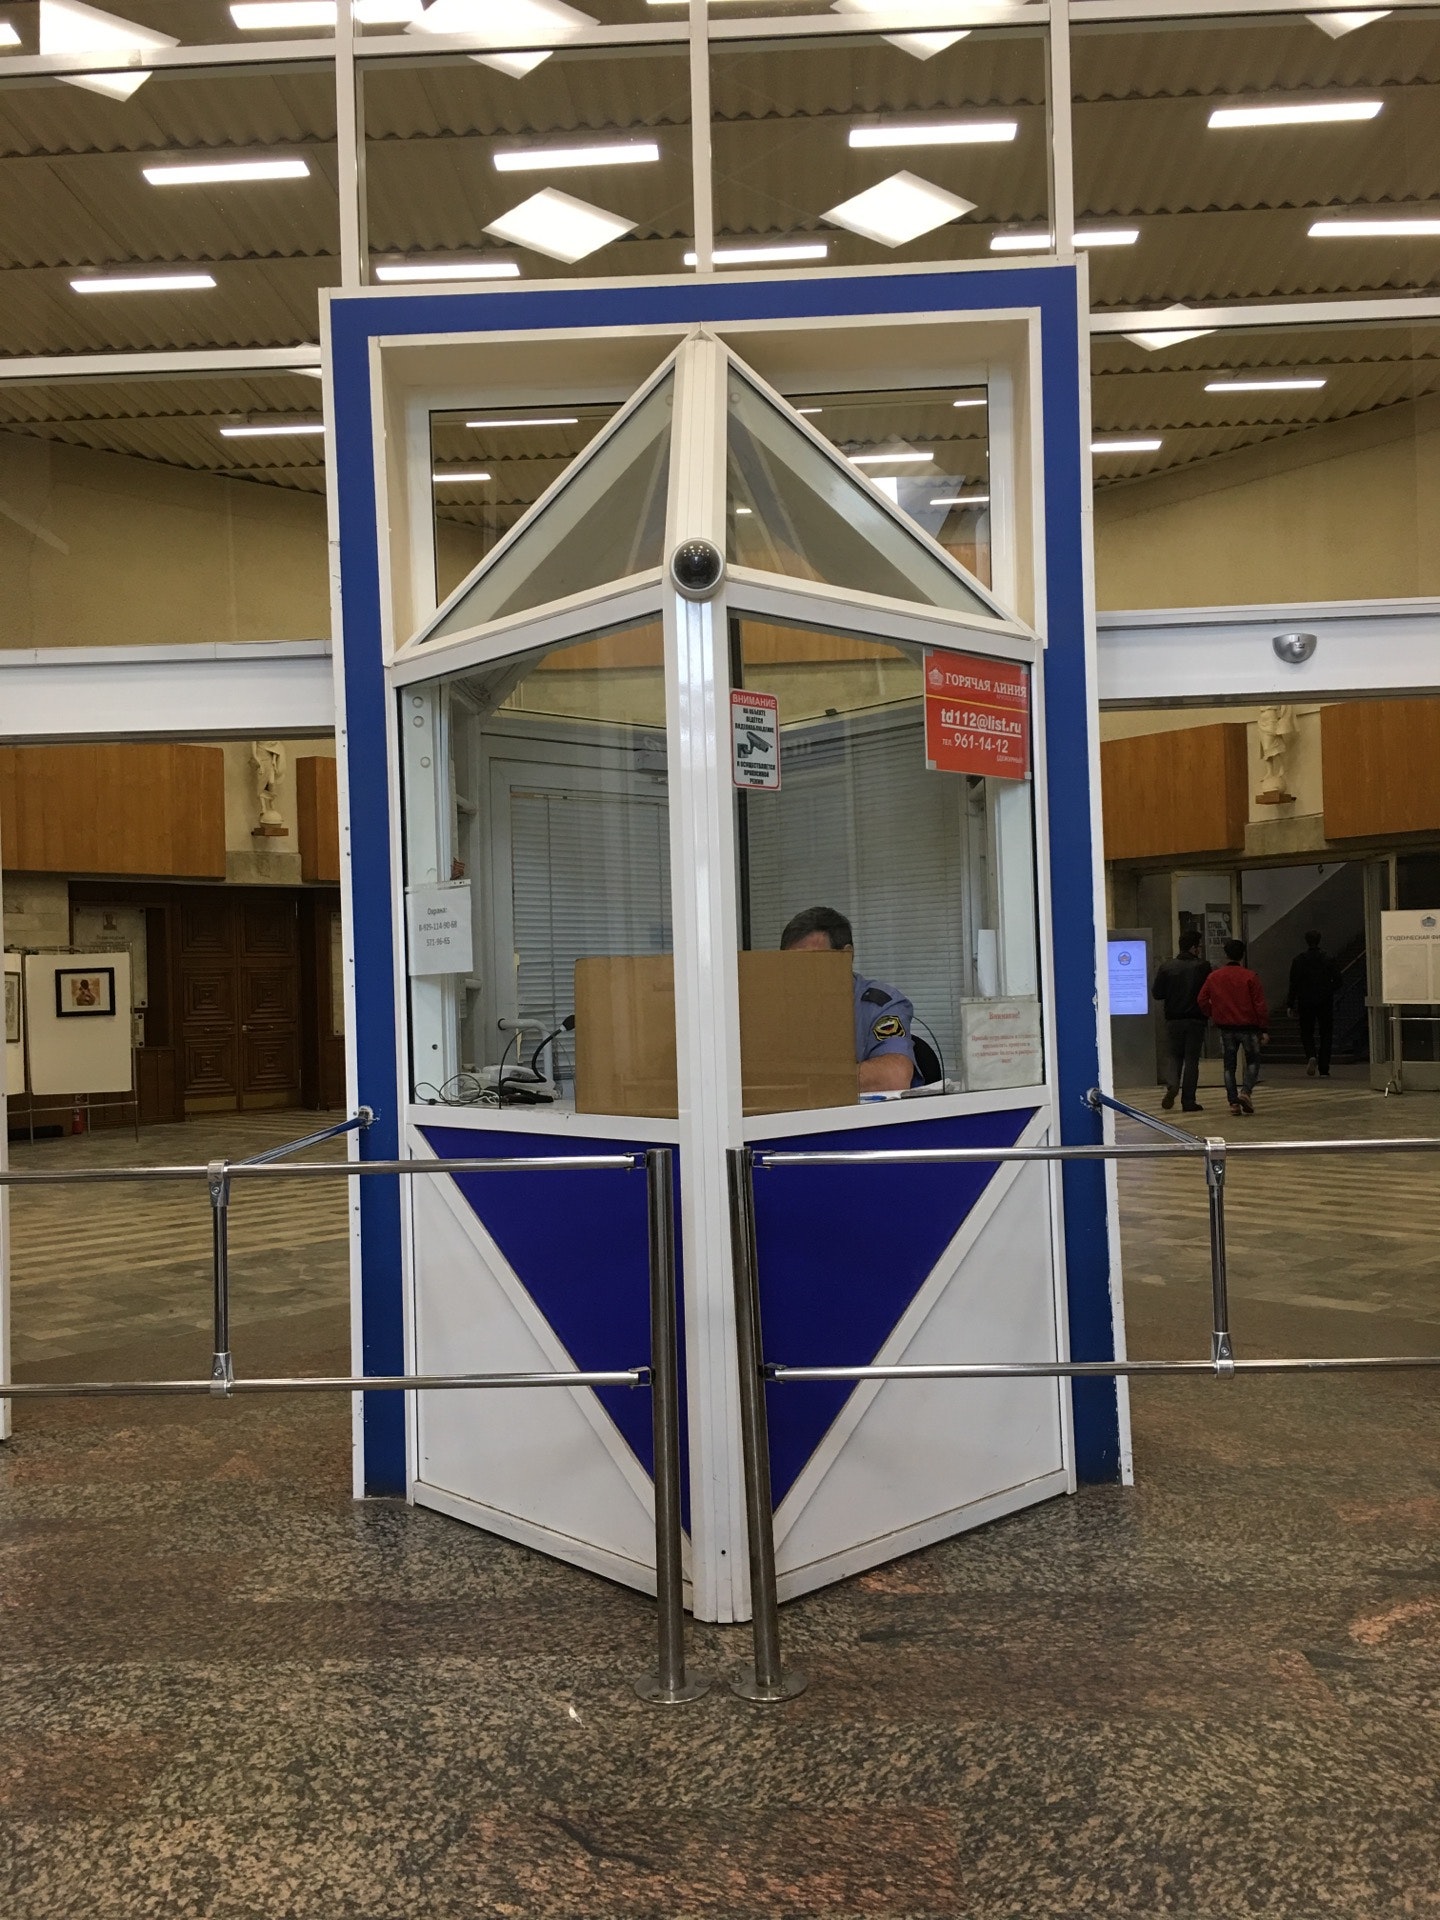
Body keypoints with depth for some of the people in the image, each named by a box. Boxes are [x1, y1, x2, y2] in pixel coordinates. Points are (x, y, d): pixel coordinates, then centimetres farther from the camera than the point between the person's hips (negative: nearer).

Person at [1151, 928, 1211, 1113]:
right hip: (1196, 1020, -1)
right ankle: (1188, 1101, 6)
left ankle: (1172, 1086, -14)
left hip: (1173, 1020, 1)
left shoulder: (1166, 967, -3)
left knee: (1174, 1057, 13)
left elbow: (1156, 994, -2)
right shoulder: (1202, 966, -8)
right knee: (1191, 1059, 6)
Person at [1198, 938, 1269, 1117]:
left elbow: (1202, 1000, 2)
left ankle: (1233, 1102, 4)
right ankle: (1246, 1091, -8)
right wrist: (1264, 1029, -4)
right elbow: (1260, 1004, -8)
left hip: (1226, 1027, 2)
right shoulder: (1250, 977, -8)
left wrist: (1213, 1014, 18)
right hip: (1248, 1026, -2)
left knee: (1229, 1065, 9)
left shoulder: (1213, 977, 1)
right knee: (1253, 1060, 13)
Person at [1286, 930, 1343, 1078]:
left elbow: (1293, 983, -5)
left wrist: (1290, 1004, -2)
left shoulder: (1298, 960, -4)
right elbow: (1337, 980, 0)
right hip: (1325, 1002, 1)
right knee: (1326, 1034, 7)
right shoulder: (1328, 959, -1)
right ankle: (1324, 1070, 5)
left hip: (1305, 1003, -1)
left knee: (1306, 1032, 12)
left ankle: (1311, 1056, -18)